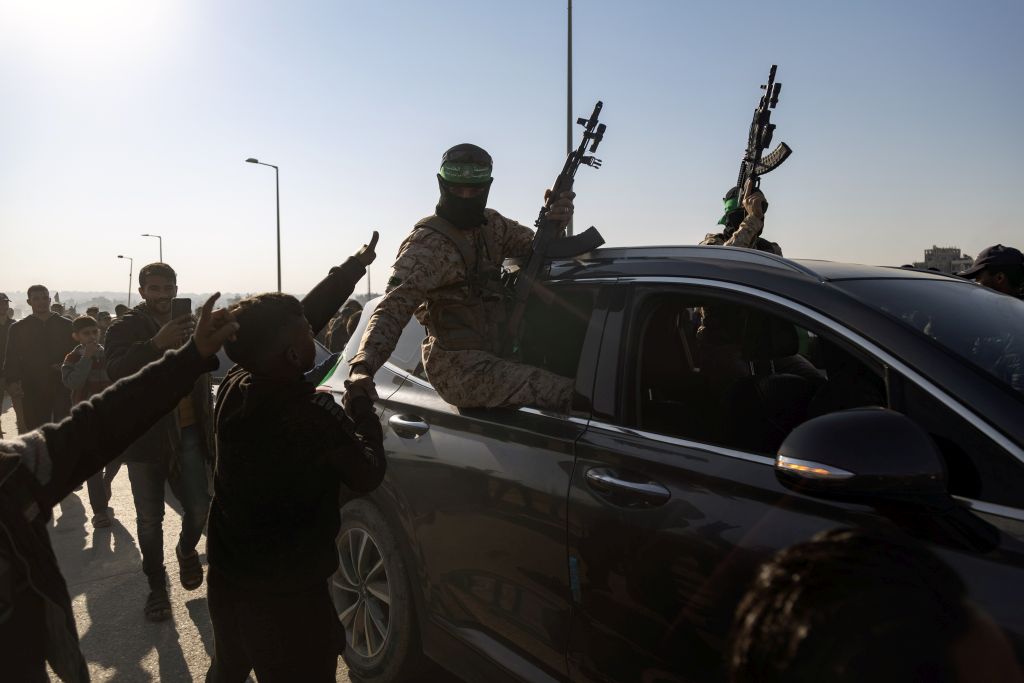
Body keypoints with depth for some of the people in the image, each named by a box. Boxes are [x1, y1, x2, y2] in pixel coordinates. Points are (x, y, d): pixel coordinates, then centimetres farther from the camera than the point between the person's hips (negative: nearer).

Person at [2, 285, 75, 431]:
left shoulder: (66, 325, 7)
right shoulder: (18, 328, 8)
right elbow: (11, 358, 6)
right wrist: (12, 380, -9)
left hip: (62, 387, 0)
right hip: (33, 390, 0)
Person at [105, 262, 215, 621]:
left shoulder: (187, 325, 8)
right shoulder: (125, 328, -5)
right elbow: (115, 370, -26)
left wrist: (208, 423, 13)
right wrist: (157, 343, -39)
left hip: (188, 433, 3)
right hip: (145, 436, -2)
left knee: (199, 508, 0)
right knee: (149, 519, 7)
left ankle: (187, 550, 33)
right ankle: (156, 585, 25)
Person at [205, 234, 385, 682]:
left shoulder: (235, 384, -9)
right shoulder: (315, 414, -27)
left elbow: (306, 312, 1)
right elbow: (367, 477, -11)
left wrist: (355, 266, 11)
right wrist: (364, 409, 1)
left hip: (225, 576, 7)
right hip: (285, 593, -6)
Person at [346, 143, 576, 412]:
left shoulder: (490, 224, 10)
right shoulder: (426, 242, -13)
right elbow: (393, 308, -23)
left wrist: (553, 225, -10)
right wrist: (362, 367, -39)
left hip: (491, 356, 9)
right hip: (457, 366, -8)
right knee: (565, 393, -25)